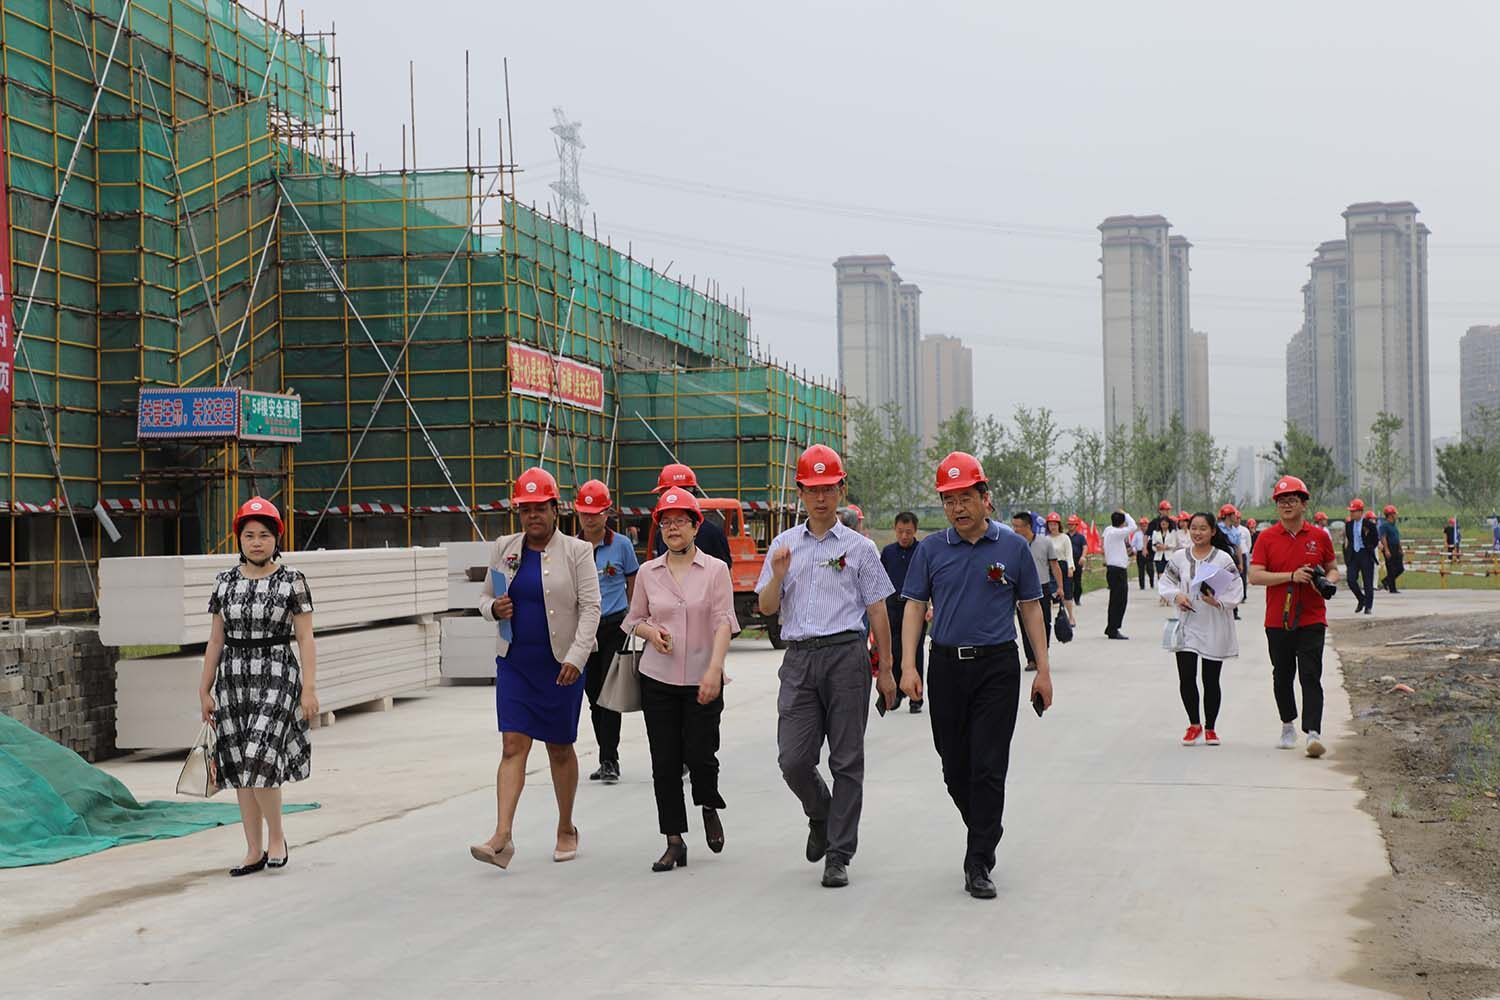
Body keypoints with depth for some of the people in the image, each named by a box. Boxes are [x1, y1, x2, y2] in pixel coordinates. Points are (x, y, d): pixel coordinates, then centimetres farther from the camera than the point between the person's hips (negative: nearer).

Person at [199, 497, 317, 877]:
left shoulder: (291, 580, -2)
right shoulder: (225, 581, 8)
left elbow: (305, 638, -3)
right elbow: (216, 640, 11)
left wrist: (309, 688, -9)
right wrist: (204, 690, 10)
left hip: (276, 677, -4)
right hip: (233, 679, 4)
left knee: (259, 760, -17)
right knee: (240, 769, 6)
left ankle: (277, 837, 3)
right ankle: (254, 851, 15)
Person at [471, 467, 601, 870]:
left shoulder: (576, 551, -4)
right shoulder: (504, 548, 6)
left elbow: (590, 608, -8)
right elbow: (485, 596, 17)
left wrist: (576, 657, -18)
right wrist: (493, 608, -8)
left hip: (560, 664, -2)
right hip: (514, 660, 2)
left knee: (560, 748, 10)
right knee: (513, 746, -7)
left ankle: (566, 830, 26)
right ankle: (502, 837, -14)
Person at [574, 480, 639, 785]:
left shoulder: (621, 545, -1)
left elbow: (633, 584, 7)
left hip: (615, 625, -3)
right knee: (594, 694, 8)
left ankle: (609, 760, -6)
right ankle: (607, 758, 18)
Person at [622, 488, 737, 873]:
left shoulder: (716, 570, -3)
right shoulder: (648, 572, 6)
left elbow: (723, 624, -10)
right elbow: (634, 619, 16)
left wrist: (714, 669, -22)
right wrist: (650, 631, -6)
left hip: (702, 679, -2)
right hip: (658, 679, 3)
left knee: (699, 754, -5)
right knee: (664, 761, 2)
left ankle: (709, 808, 28)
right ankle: (674, 842, 11)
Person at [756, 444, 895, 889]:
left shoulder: (859, 547, 5)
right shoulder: (783, 545, 12)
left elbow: (877, 610, 7)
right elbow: (766, 608, 11)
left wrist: (885, 669, 6)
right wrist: (778, 575, -9)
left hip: (847, 656, -2)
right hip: (799, 657, 2)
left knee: (847, 761, 1)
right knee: (794, 760, -4)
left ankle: (838, 856, 8)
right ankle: (820, 816, 27)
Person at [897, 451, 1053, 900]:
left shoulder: (1013, 547, 2)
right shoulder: (930, 549, 5)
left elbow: (1031, 609, 7)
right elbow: (914, 607, 5)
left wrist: (1043, 670, 3)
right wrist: (909, 666, -6)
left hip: (997, 665, -2)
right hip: (947, 666, 2)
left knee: (988, 767, -6)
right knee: (955, 767, 9)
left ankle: (978, 865, -2)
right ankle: (985, 834, 33)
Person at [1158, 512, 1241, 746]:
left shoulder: (1223, 559, -5)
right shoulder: (1179, 557, 4)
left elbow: (1236, 590, -7)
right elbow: (1164, 583, 11)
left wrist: (1218, 601, -24)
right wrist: (1176, 596, -9)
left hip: (1214, 627, -2)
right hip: (1187, 624, 2)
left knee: (1211, 680, 7)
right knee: (1186, 677, -6)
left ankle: (1210, 728, 22)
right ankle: (1194, 724, 14)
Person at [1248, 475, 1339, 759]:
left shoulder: (1319, 537, 5)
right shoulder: (1266, 538, 0)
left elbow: (1333, 569, 16)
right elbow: (1255, 576, -8)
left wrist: (1328, 581, -8)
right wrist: (1292, 576, -18)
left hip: (1311, 620, -1)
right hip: (1277, 621, 1)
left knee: (1310, 677, -10)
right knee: (1282, 677, 12)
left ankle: (1313, 733, -16)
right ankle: (1288, 726, 29)